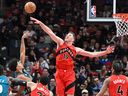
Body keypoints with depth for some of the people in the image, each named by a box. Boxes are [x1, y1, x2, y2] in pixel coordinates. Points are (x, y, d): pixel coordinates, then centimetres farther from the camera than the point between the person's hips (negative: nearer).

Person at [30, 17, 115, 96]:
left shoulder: (76, 49, 9)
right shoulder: (60, 43, 8)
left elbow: (91, 54, 10)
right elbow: (50, 33, -2)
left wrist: (105, 52, 3)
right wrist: (40, 23, -11)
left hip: (69, 74, 0)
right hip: (59, 73, 0)